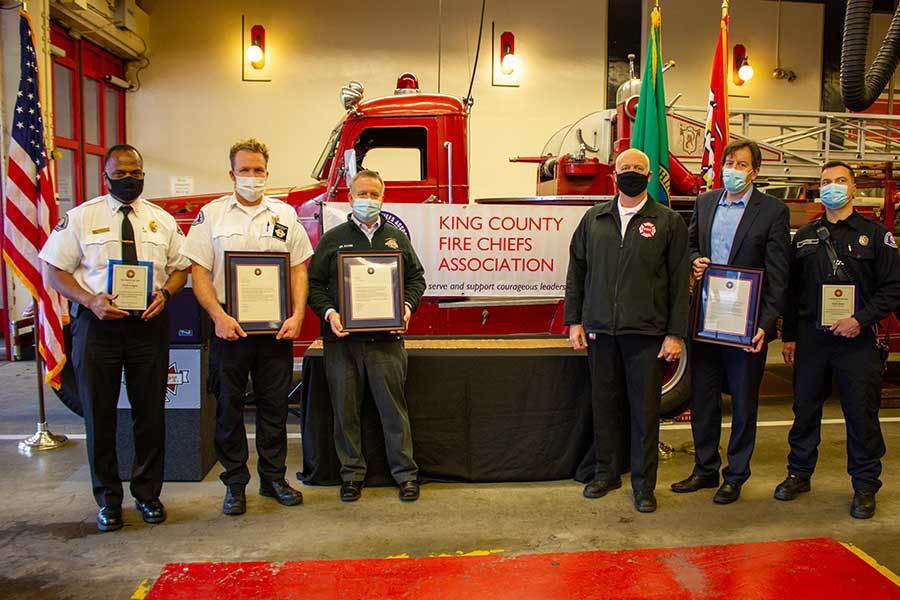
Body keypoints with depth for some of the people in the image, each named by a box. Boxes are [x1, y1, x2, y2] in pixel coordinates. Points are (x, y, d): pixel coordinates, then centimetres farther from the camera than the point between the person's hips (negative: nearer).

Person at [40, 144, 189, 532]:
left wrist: (165, 293, -11)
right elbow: (53, 271, 1)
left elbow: (181, 267, 10)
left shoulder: (163, 220, 9)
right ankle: (108, 499, 22)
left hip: (149, 324, 2)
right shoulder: (80, 218, 2)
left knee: (151, 413, 7)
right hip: (96, 324, -1)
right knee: (99, 414, 6)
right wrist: (91, 300, -15)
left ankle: (148, 493, 24)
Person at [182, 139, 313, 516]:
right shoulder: (211, 215, 3)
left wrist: (297, 315, -5)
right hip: (229, 327, -2)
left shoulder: (285, 214, 9)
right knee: (229, 407, 6)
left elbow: (299, 269, 7)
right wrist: (218, 316, -15)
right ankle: (235, 484, 19)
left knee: (274, 405, 10)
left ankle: (274, 478, 24)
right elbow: (199, 272, -2)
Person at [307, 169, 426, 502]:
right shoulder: (333, 239, 9)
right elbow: (314, 283, 6)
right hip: (342, 339, 0)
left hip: (386, 338, 0)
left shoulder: (397, 238, 14)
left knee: (393, 406, 3)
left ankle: (405, 473, 14)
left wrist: (407, 306, -3)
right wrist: (329, 313, -10)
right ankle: (352, 473, 20)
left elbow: (416, 277, 15)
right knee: (346, 409, 7)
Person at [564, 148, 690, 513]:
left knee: (645, 410, 4)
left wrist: (676, 334, -5)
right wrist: (574, 321, 6)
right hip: (600, 330, 2)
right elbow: (577, 272, 12)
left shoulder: (668, 222, 3)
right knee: (605, 404, 10)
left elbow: (679, 281, 0)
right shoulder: (594, 219, 11)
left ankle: (643, 484, 17)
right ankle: (606, 473, 26)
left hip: (646, 332, -2)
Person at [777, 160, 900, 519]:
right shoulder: (804, 237, 11)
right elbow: (791, 290, 13)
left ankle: (865, 487, 18)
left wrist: (862, 319, -14)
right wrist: (789, 335, 9)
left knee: (862, 415, 4)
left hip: (857, 340, -2)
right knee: (805, 410, 10)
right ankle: (799, 474, 25)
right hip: (810, 339, 3)